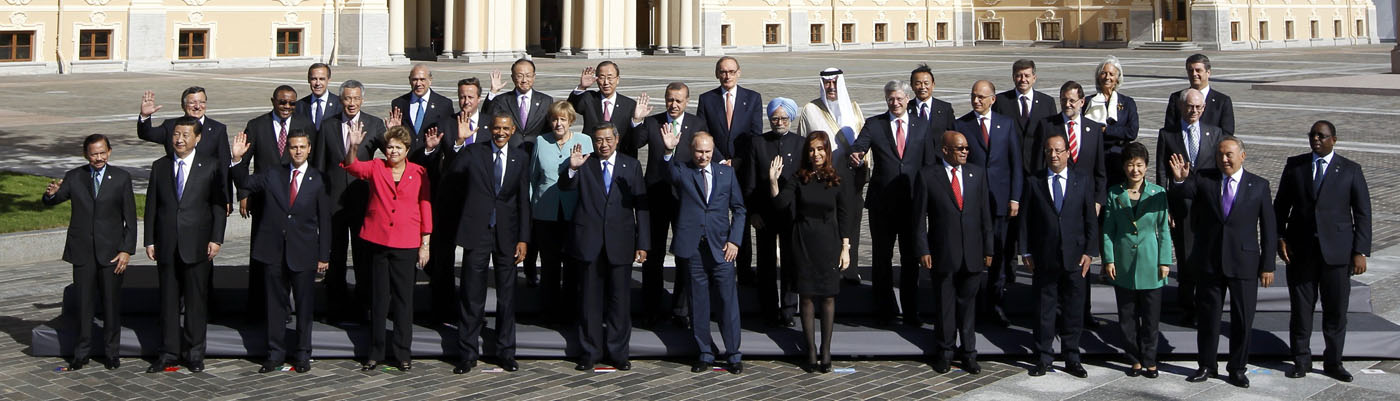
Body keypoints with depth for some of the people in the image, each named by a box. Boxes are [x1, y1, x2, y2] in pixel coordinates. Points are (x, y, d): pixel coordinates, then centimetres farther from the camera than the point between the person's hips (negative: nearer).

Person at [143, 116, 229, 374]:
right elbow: (151, 206, 10)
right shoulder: (159, 167, 9)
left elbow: (219, 204, -1)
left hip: (198, 244, -2)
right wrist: (150, 241, 4)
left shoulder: (212, 166, 1)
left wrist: (216, 239, -8)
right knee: (168, 299, 6)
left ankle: (195, 353, 12)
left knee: (197, 299, 3)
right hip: (167, 245, 3)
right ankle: (169, 352, 14)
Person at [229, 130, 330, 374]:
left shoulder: (318, 180, 0)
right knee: (275, 304, 8)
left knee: (305, 306, 5)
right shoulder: (272, 175, 8)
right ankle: (275, 354, 16)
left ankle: (302, 355, 16)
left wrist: (324, 256, -3)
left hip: (304, 253, -2)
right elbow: (245, 183, 4)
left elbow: (324, 221, 0)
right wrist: (238, 160, -13)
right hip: (273, 252, 2)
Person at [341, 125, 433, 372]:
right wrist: (354, 147, -31)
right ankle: (376, 352, 13)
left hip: (406, 245, -1)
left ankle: (402, 353, 10)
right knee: (378, 298, 6)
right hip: (377, 241, 1)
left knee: (403, 298, 2)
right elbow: (352, 167, -12)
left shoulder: (418, 173, 3)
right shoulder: (376, 168, 5)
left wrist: (425, 244, 1)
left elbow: (426, 209, 5)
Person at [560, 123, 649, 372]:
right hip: (589, 242, 0)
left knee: (620, 299, 4)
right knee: (590, 299, 6)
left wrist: (642, 243, -1)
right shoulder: (585, 165, 5)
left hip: (620, 243, 0)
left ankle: (618, 352, 14)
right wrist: (572, 168, -30)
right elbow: (565, 186, -9)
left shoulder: (631, 166, 6)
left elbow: (641, 206, 5)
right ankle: (591, 352, 14)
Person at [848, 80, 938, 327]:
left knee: (911, 258, 7)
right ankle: (885, 310, 17)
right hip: (882, 202, -1)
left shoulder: (922, 128, 7)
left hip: (913, 202, 1)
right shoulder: (874, 125, 2)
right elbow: (859, 147, -12)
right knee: (882, 257, 6)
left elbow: (929, 165, 8)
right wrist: (855, 155, -37)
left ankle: (911, 311, 17)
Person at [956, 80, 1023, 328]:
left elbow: (1016, 162, 6)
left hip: (1000, 198, 1)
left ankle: (995, 304, 14)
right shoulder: (961, 125, 2)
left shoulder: (1007, 124, 7)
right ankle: (975, 302, 11)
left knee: (1000, 252, 5)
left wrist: (1015, 197, -1)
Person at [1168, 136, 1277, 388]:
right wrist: (1179, 179, -37)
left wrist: (1267, 266, -1)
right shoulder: (1204, 180, 2)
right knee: (1207, 316, 10)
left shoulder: (1259, 186, 0)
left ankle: (1237, 368, 20)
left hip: (1244, 263, -1)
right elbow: (1179, 192, -14)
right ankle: (1206, 366, 24)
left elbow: (1268, 229, 1)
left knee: (1243, 319, 6)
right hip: (1210, 262, 1)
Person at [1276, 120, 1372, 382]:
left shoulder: (1350, 170, 1)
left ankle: (1333, 362, 16)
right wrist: (1280, 238, -2)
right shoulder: (1295, 165, 6)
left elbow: (1363, 213, 1)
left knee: (1336, 309, 3)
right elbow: (1281, 205, 10)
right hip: (1300, 250, 1)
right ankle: (1301, 360, 17)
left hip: (1337, 250, -1)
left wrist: (1361, 252, -6)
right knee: (1301, 306, 5)